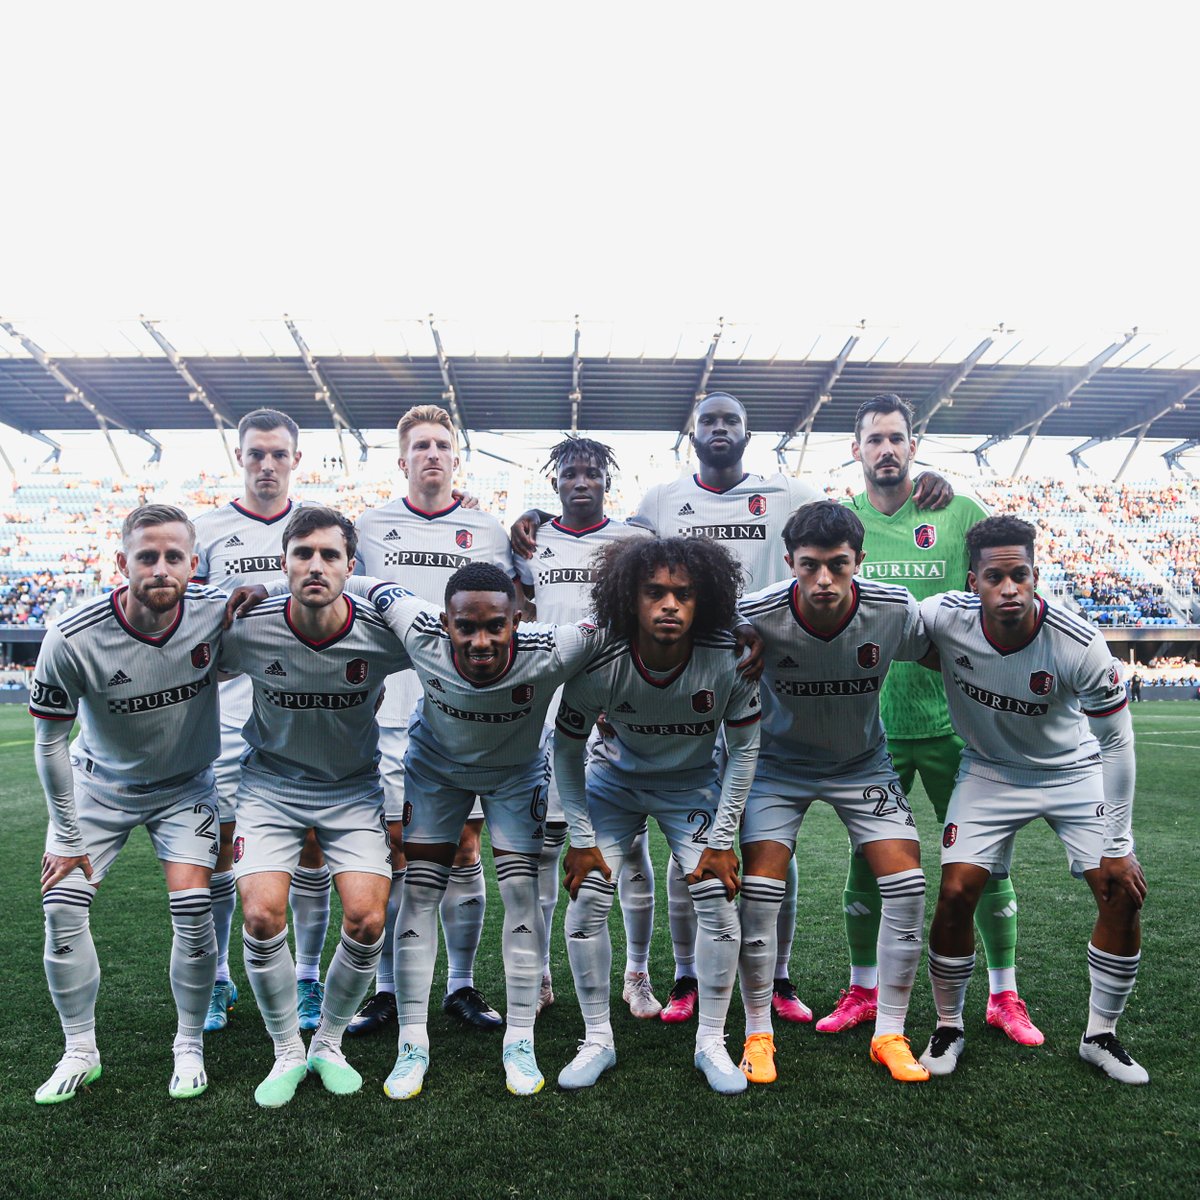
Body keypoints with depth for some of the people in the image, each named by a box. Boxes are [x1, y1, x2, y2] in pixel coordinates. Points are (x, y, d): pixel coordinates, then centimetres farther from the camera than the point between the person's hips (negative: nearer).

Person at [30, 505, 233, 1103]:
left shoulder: (216, 613, -25)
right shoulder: (72, 640, -26)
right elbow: (50, 741, -13)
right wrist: (68, 837, -8)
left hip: (185, 784, 0)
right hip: (99, 784, 1)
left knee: (192, 909, -11)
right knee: (62, 908, -5)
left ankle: (189, 1046, 12)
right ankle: (80, 1051, 19)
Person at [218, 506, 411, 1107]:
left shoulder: (382, 634, -20)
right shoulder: (247, 632, -18)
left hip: (353, 787, 0)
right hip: (271, 783, 0)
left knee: (366, 922, -11)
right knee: (262, 917, -14)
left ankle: (328, 1044, 19)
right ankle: (287, 1052, 13)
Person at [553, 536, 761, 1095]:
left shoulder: (728, 662, -29)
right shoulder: (599, 667, -29)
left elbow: (744, 748, -13)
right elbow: (566, 749, -12)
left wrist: (721, 839, -13)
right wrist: (581, 838, -10)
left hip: (692, 785, 0)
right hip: (616, 780, 0)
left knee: (718, 900, -9)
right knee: (586, 901, -7)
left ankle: (711, 1041, 12)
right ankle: (597, 1040, 13)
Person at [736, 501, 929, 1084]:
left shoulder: (895, 611, -23)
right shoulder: (756, 615, -28)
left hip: (862, 762, 2)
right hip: (779, 761, -1)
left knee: (907, 885, -8)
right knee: (757, 891, -12)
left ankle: (889, 1034, 13)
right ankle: (758, 1034, 10)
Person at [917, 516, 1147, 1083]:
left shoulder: (1079, 644, -29)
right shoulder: (944, 619, -29)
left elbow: (1116, 743, -17)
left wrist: (1118, 845, -13)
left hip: (1073, 771, 0)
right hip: (990, 772, 0)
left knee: (1123, 896, -7)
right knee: (956, 894, -10)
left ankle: (1100, 1035, 18)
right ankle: (949, 1028, 15)